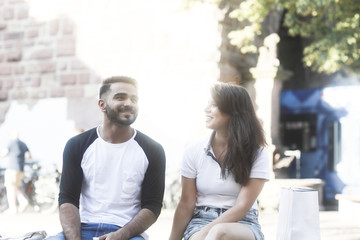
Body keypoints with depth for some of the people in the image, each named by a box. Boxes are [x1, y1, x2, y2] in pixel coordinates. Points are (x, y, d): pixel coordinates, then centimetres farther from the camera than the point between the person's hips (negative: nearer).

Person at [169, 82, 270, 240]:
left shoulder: (257, 154, -3)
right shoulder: (194, 151, 3)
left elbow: (242, 207, -10)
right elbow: (186, 205, 4)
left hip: (242, 224, -1)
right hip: (201, 220, 2)